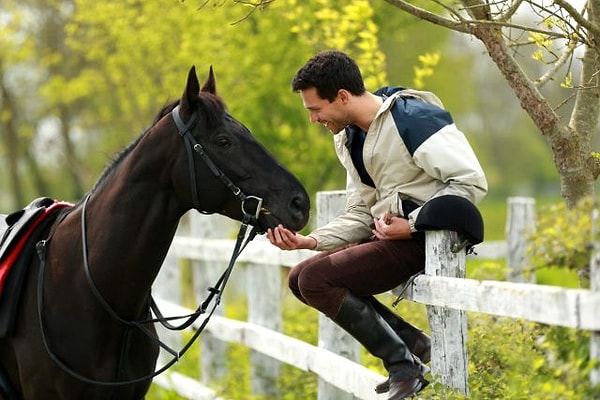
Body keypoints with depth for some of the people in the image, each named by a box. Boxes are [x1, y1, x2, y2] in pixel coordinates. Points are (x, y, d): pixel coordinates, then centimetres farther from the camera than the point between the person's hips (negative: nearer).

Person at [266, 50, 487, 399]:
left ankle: (405, 365, -10)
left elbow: (472, 183, -21)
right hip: (388, 235, 10)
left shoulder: (413, 118, -17)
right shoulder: (350, 138, 12)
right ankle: (413, 342, 5)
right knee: (299, 278, 8)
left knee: (316, 279, -18)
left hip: (424, 239, -10)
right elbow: (359, 215, 15)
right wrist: (311, 241, -2)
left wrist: (412, 224, -21)